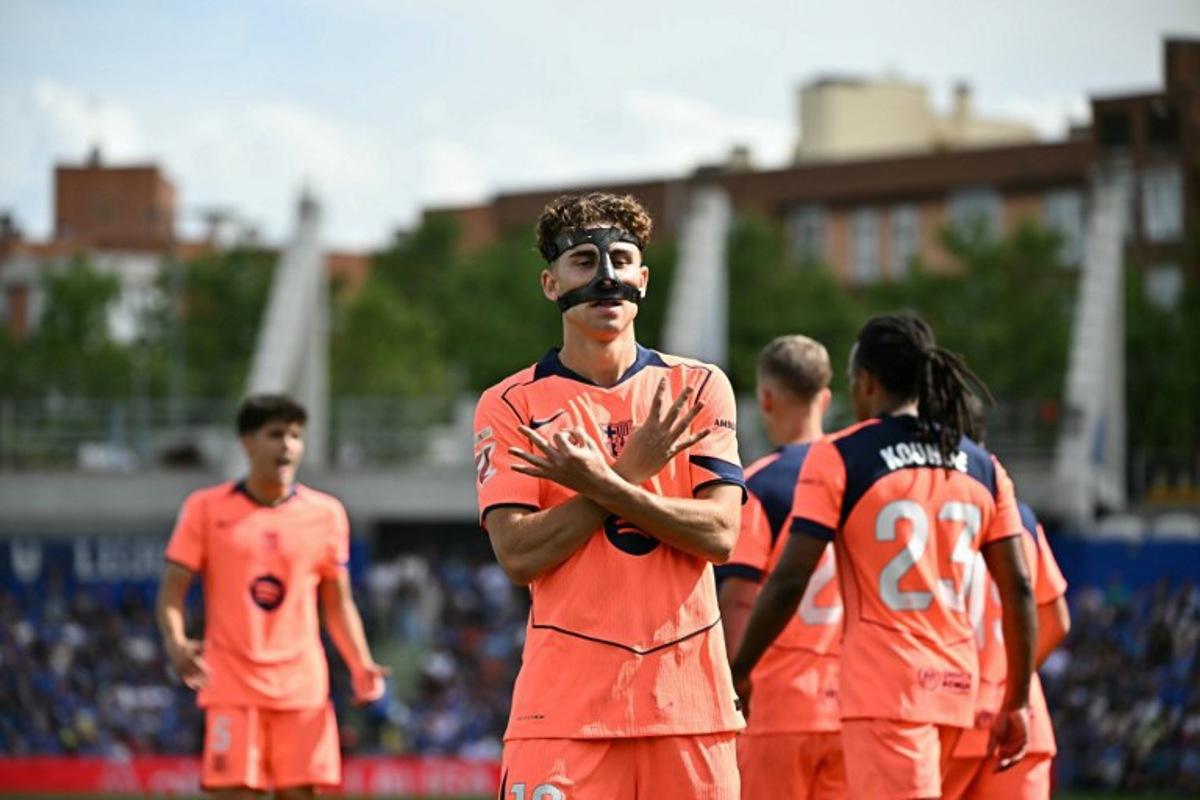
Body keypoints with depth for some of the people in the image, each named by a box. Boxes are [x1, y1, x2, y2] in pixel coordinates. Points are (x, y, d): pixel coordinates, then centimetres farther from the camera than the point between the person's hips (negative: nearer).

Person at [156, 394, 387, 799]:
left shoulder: (326, 514, 7)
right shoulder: (206, 508, 2)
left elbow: (339, 605, 13)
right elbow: (172, 590, 0)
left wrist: (361, 665, -2)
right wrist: (175, 644, -20)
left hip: (302, 686, 2)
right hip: (231, 686, -2)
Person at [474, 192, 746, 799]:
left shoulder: (698, 388, 9)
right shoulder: (511, 406, 4)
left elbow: (719, 534, -3)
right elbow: (518, 554, -8)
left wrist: (600, 484, -14)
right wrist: (633, 470, -10)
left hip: (688, 697, 2)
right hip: (565, 703, -2)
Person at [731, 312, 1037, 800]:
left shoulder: (838, 458, -5)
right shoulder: (982, 467, 10)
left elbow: (789, 582, -10)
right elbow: (1018, 590, 7)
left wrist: (738, 673, 1)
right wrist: (1017, 702, 14)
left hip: (882, 684, -6)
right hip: (955, 685, 6)